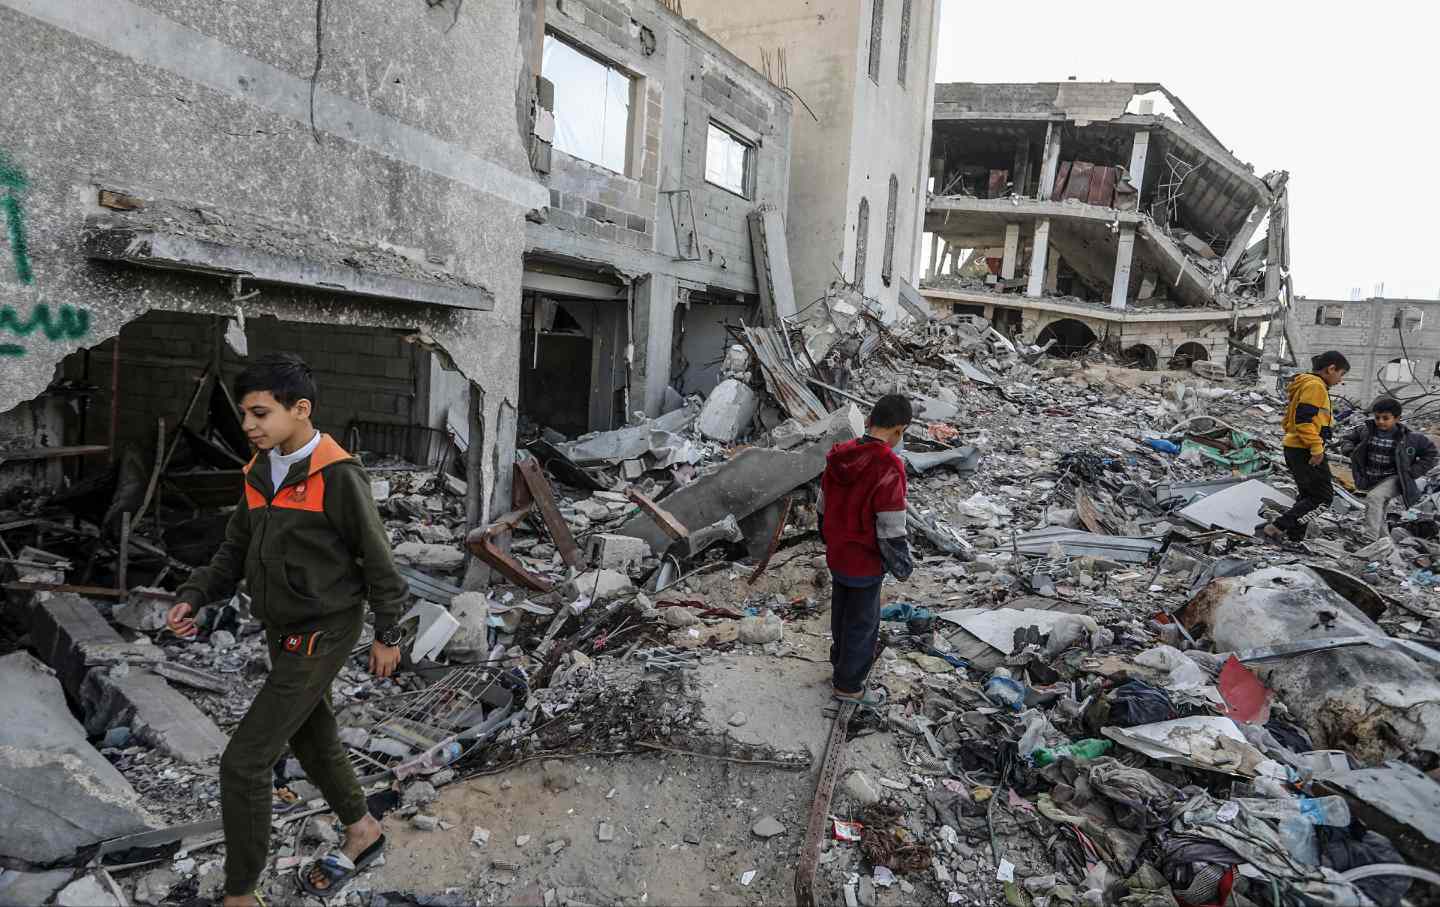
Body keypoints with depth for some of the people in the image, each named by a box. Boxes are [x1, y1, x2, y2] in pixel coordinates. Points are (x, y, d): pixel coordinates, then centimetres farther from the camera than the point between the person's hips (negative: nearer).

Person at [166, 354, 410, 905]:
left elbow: (377, 557, -14)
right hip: (282, 632, 8)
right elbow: (236, 549, 9)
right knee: (312, 740, 22)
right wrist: (192, 598, -7)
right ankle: (362, 832, 44)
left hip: (321, 637, -8)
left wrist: (388, 635, -7)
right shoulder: (262, 471, 3)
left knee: (244, 762, -5)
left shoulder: (338, 475, -20)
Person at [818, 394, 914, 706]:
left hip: (836, 557, 7)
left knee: (841, 611, 26)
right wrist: (902, 566, -8)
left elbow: (823, 507, 7)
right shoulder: (888, 468, -28)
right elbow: (891, 530, -24)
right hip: (865, 564, -7)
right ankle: (848, 686, 27)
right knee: (863, 622, 12)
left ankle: (841, 658, 48)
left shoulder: (838, 457, -6)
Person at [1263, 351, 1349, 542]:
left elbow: (1290, 419, 23)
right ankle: (1279, 527, -11)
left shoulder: (1305, 384, 19)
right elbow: (1304, 419, -23)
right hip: (1306, 452, -11)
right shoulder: (1315, 386, -13)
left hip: (1294, 448, 11)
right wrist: (1316, 448, -22)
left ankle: (1294, 537, 16)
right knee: (1323, 497, -6)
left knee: (1308, 495, 16)